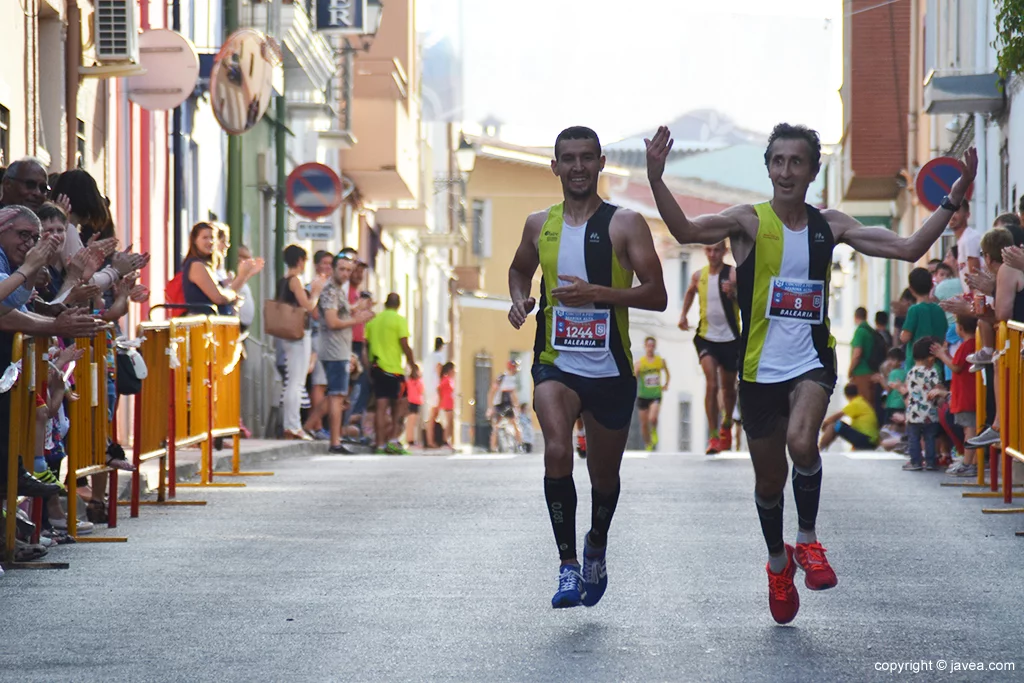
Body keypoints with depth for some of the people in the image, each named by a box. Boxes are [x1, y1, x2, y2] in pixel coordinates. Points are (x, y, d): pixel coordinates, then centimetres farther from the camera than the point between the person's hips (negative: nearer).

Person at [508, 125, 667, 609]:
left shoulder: (625, 224, -4)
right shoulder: (539, 225, 7)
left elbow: (657, 296, -8)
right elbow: (520, 268, 28)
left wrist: (597, 292, -20)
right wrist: (519, 299, 5)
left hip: (610, 370, -1)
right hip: (556, 363, 1)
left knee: (605, 475, 14)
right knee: (557, 451, -25)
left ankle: (596, 547, 45)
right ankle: (568, 565, -17)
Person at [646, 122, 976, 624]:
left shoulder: (830, 226, 4)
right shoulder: (750, 221, -5)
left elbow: (908, 248, 6)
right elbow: (686, 230, -23)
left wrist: (953, 201, -2)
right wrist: (656, 180, -37)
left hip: (811, 363, 0)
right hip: (760, 370, 0)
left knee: (801, 443, -29)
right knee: (769, 479, 11)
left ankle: (808, 540, -5)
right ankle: (778, 562, 39)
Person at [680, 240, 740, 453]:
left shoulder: (733, 274, -10)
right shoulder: (699, 275, 2)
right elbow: (690, 292, 25)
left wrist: (733, 294, -37)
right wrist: (684, 315, 16)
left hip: (729, 338, -1)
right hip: (706, 336, 1)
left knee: (728, 386, 15)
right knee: (711, 384, -15)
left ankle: (726, 425, 41)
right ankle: (713, 436, -15)